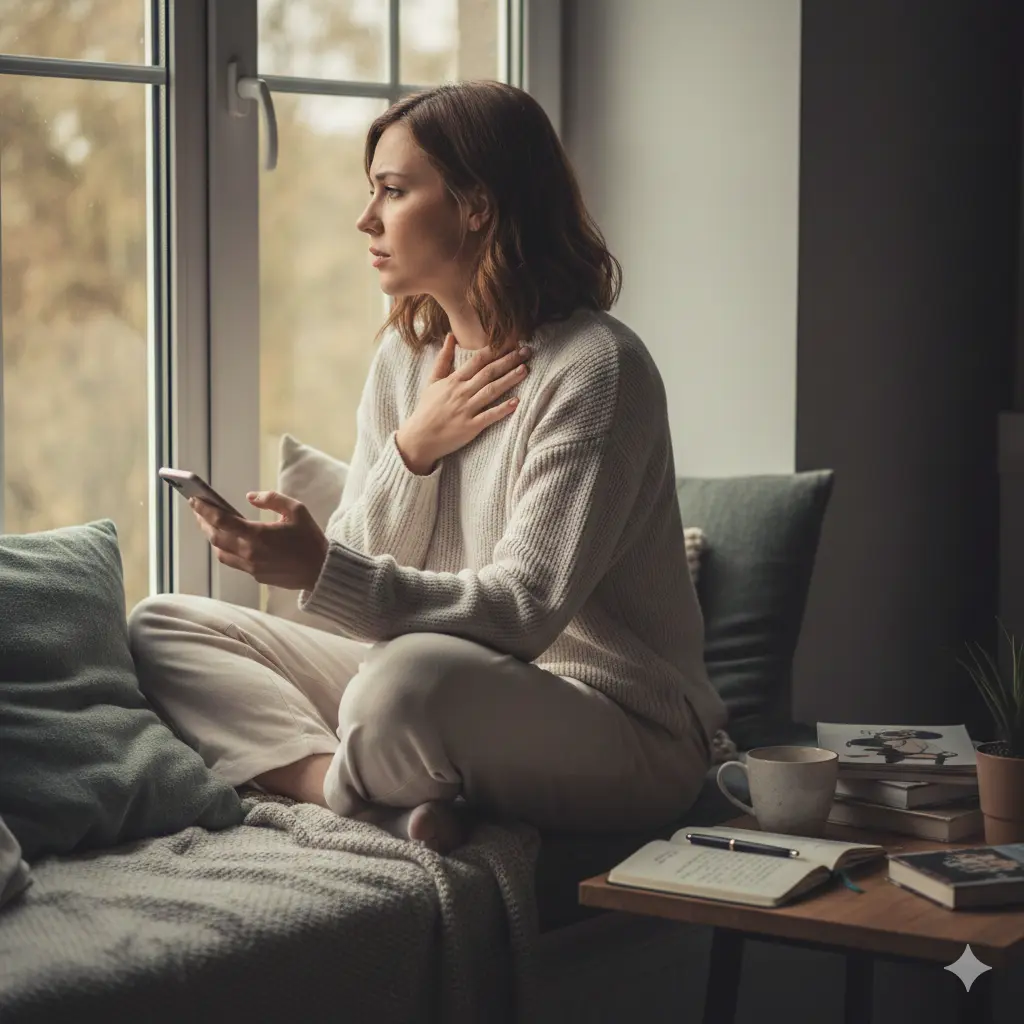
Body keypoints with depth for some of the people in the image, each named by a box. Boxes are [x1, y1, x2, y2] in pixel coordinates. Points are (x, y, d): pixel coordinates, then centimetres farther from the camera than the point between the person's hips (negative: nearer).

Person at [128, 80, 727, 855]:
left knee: (419, 671, -41)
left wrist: (323, 572, -35)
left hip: (620, 726, -8)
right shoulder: (406, 353, 8)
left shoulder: (593, 369, -17)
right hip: (447, 696, 8)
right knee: (163, 626, 1)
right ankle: (386, 805, -21)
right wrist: (410, 451, -13)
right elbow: (364, 576, 5)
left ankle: (335, 785, -6)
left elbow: (523, 610, -24)